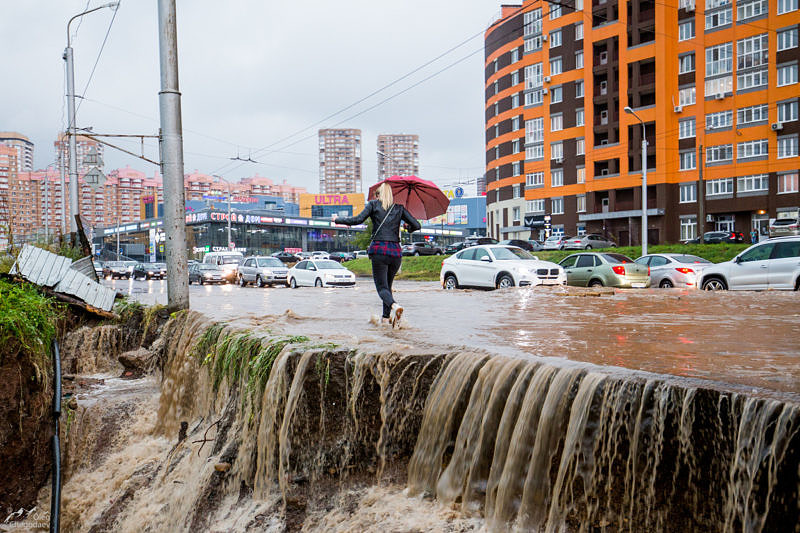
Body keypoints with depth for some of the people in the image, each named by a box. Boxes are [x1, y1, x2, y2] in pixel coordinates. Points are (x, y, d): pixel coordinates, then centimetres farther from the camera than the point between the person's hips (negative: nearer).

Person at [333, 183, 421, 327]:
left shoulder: (373, 204, 7)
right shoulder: (399, 208, 15)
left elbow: (358, 219, -5)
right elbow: (416, 225, 8)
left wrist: (337, 219, 8)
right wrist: (408, 227, 31)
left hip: (379, 249, -3)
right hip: (395, 251, 3)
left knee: (382, 287, -5)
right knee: (387, 285, 20)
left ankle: (394, 306, -33)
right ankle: (386, 317, 20)